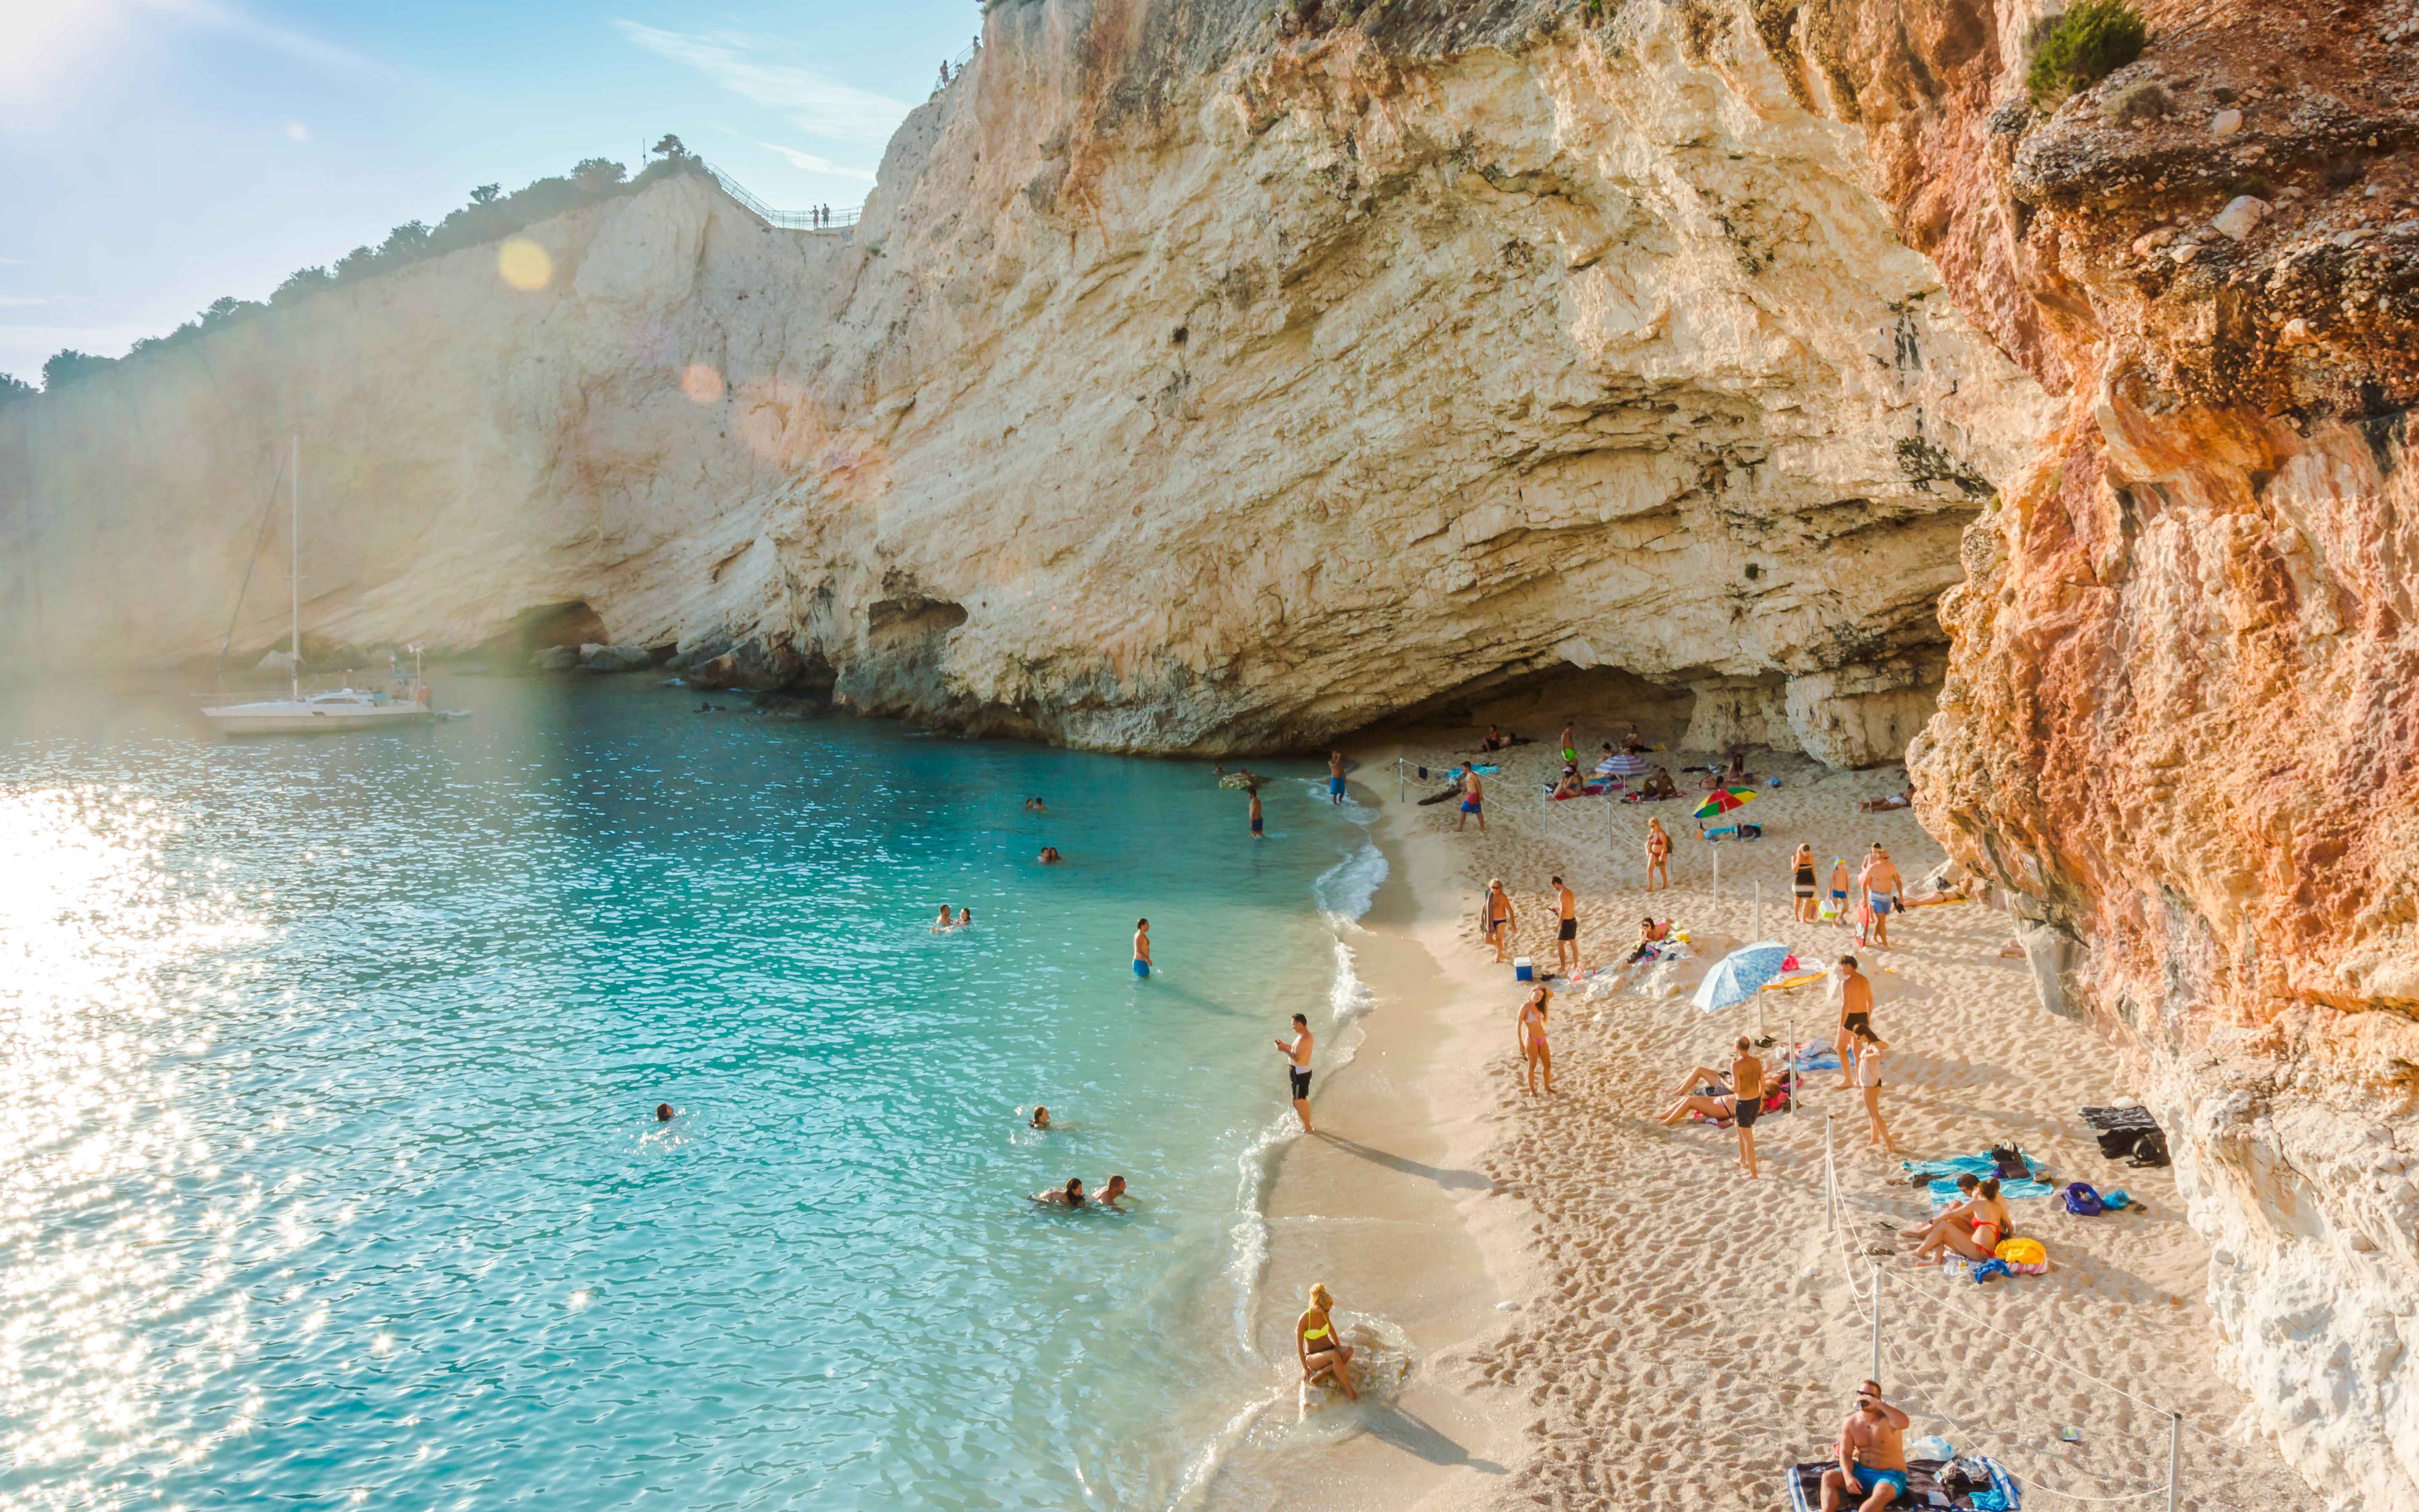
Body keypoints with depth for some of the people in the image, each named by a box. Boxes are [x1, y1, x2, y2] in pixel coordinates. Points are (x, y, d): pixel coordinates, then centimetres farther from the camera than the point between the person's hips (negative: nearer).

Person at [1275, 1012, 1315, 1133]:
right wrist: (1285, 1045, 10)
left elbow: (1297, 1058, -28)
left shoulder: (1303, 1039, -25)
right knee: (1303, 1100, 22)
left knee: (1297, 1102, -1)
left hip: (1300, 1073, -11)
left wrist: (1284, 1050, -19)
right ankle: (1307, 1126, 35)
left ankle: (1308, 1129, 6)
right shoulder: (1307, 1035, 8)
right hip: (1302, 1072, 11)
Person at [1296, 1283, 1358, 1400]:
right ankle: (1349, 1391, -29)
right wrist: (1305, 1368, -10)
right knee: (1334, 1355, -38)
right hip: (1313, 1357, -6)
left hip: (1329, 1349, 6)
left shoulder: (1325, 1314, -2)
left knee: (1349, 1350, -28)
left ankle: (1321, 1374, -26)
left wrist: (1340, 1349, 17)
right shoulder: (1304, 1320, -20)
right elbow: (1299, 1346, -13)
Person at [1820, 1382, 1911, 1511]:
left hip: (1890, 1476, -5)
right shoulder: (1850, 1423, 2)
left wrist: (1877, 1403, -40)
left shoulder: (1887, 1418, -13)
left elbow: (1905, 1423, -37)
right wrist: (1848, 1477, -19)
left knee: (1882, 1494, -38)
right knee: (1828, 1477, -15)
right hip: (1862, 1473, 5)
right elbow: (1845, 1454, 0)